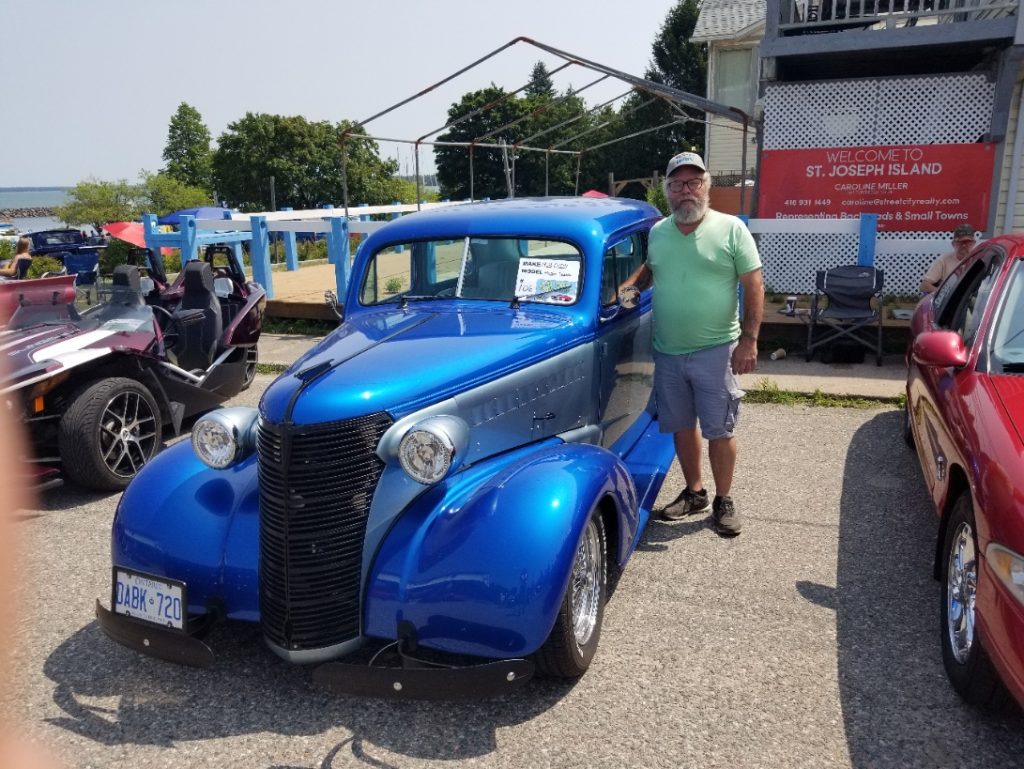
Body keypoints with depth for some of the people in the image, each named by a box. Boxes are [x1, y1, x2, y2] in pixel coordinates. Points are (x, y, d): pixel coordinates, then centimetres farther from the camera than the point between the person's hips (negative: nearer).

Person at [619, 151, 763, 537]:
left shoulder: (731, 228, -5)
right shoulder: (657, 232, 7)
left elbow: (753, 285, -6)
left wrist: (749, 339, -12)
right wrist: (627, 287, 7)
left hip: (714, 351, -4)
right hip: (667, 353, 4)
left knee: (719, 431, 3)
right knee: (682, 428, 14)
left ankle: (723, 501, 20)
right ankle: (694, 493, 32)